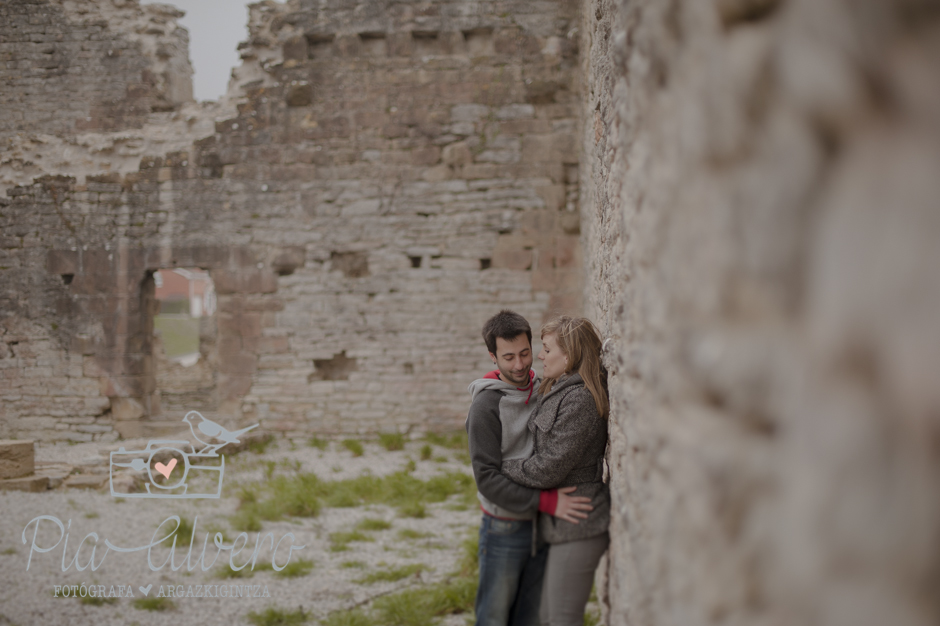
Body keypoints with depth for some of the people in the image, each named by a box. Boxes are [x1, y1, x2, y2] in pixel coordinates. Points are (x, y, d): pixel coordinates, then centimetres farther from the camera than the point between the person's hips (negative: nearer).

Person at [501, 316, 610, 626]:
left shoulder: (580, 400, -22)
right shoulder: (555, 390, 9)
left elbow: (547, 469, -21)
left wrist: (500, 466, -8)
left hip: (577, 528, -10)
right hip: (561, 524, 10)